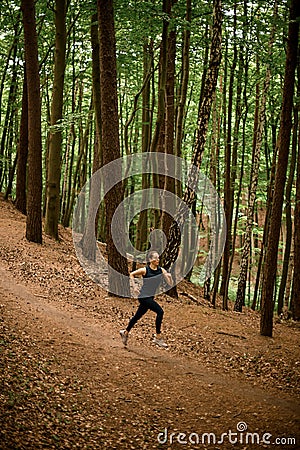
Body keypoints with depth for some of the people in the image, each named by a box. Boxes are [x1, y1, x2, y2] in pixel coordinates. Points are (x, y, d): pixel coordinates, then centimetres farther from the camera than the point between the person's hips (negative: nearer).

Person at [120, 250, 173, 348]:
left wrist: (169, 277, -22)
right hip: (143, 297, -6)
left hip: (150, 298, 6)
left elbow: (170, 284, -3)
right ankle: (158, 337, -13)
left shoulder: (161, 270, -2)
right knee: (160, 311, -21)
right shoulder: (145, 270, -14)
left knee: (138, 316, 19)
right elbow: (132, 274, 1)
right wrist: (134, 287, -6)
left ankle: (125, 333, 42)